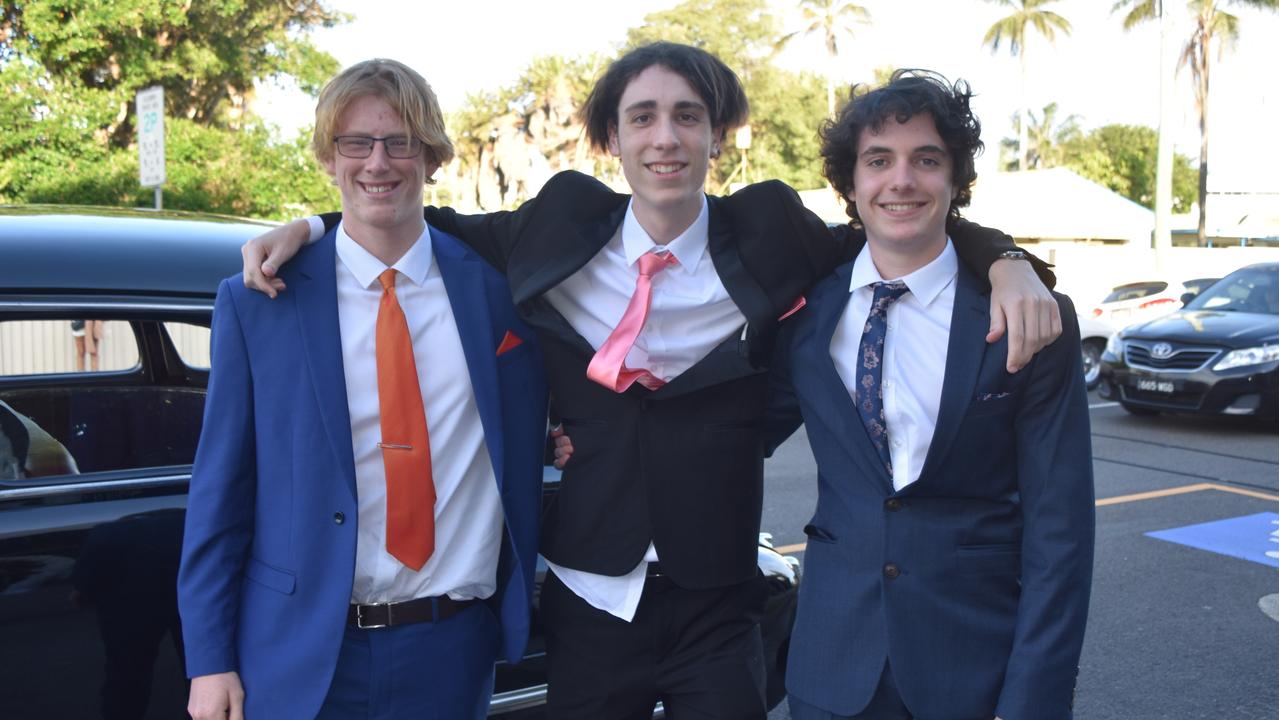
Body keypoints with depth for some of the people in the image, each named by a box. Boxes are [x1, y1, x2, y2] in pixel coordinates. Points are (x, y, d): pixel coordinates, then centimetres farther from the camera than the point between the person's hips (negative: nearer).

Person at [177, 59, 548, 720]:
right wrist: (210, 661, -2)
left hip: (454, 649, 1)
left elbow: (523, 456, 10)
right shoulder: (255, 303, -3)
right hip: (300, 657, -1)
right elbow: (219, 489, -1)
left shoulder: (494, 285, 0)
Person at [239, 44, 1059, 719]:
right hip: (589, 600, 2)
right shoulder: (564, 229, -2)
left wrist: (1006, 262, -15)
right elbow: (441, 227, 11)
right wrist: (307, 227, 1)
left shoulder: (766, 237, -6)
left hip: (716, 608, -1)